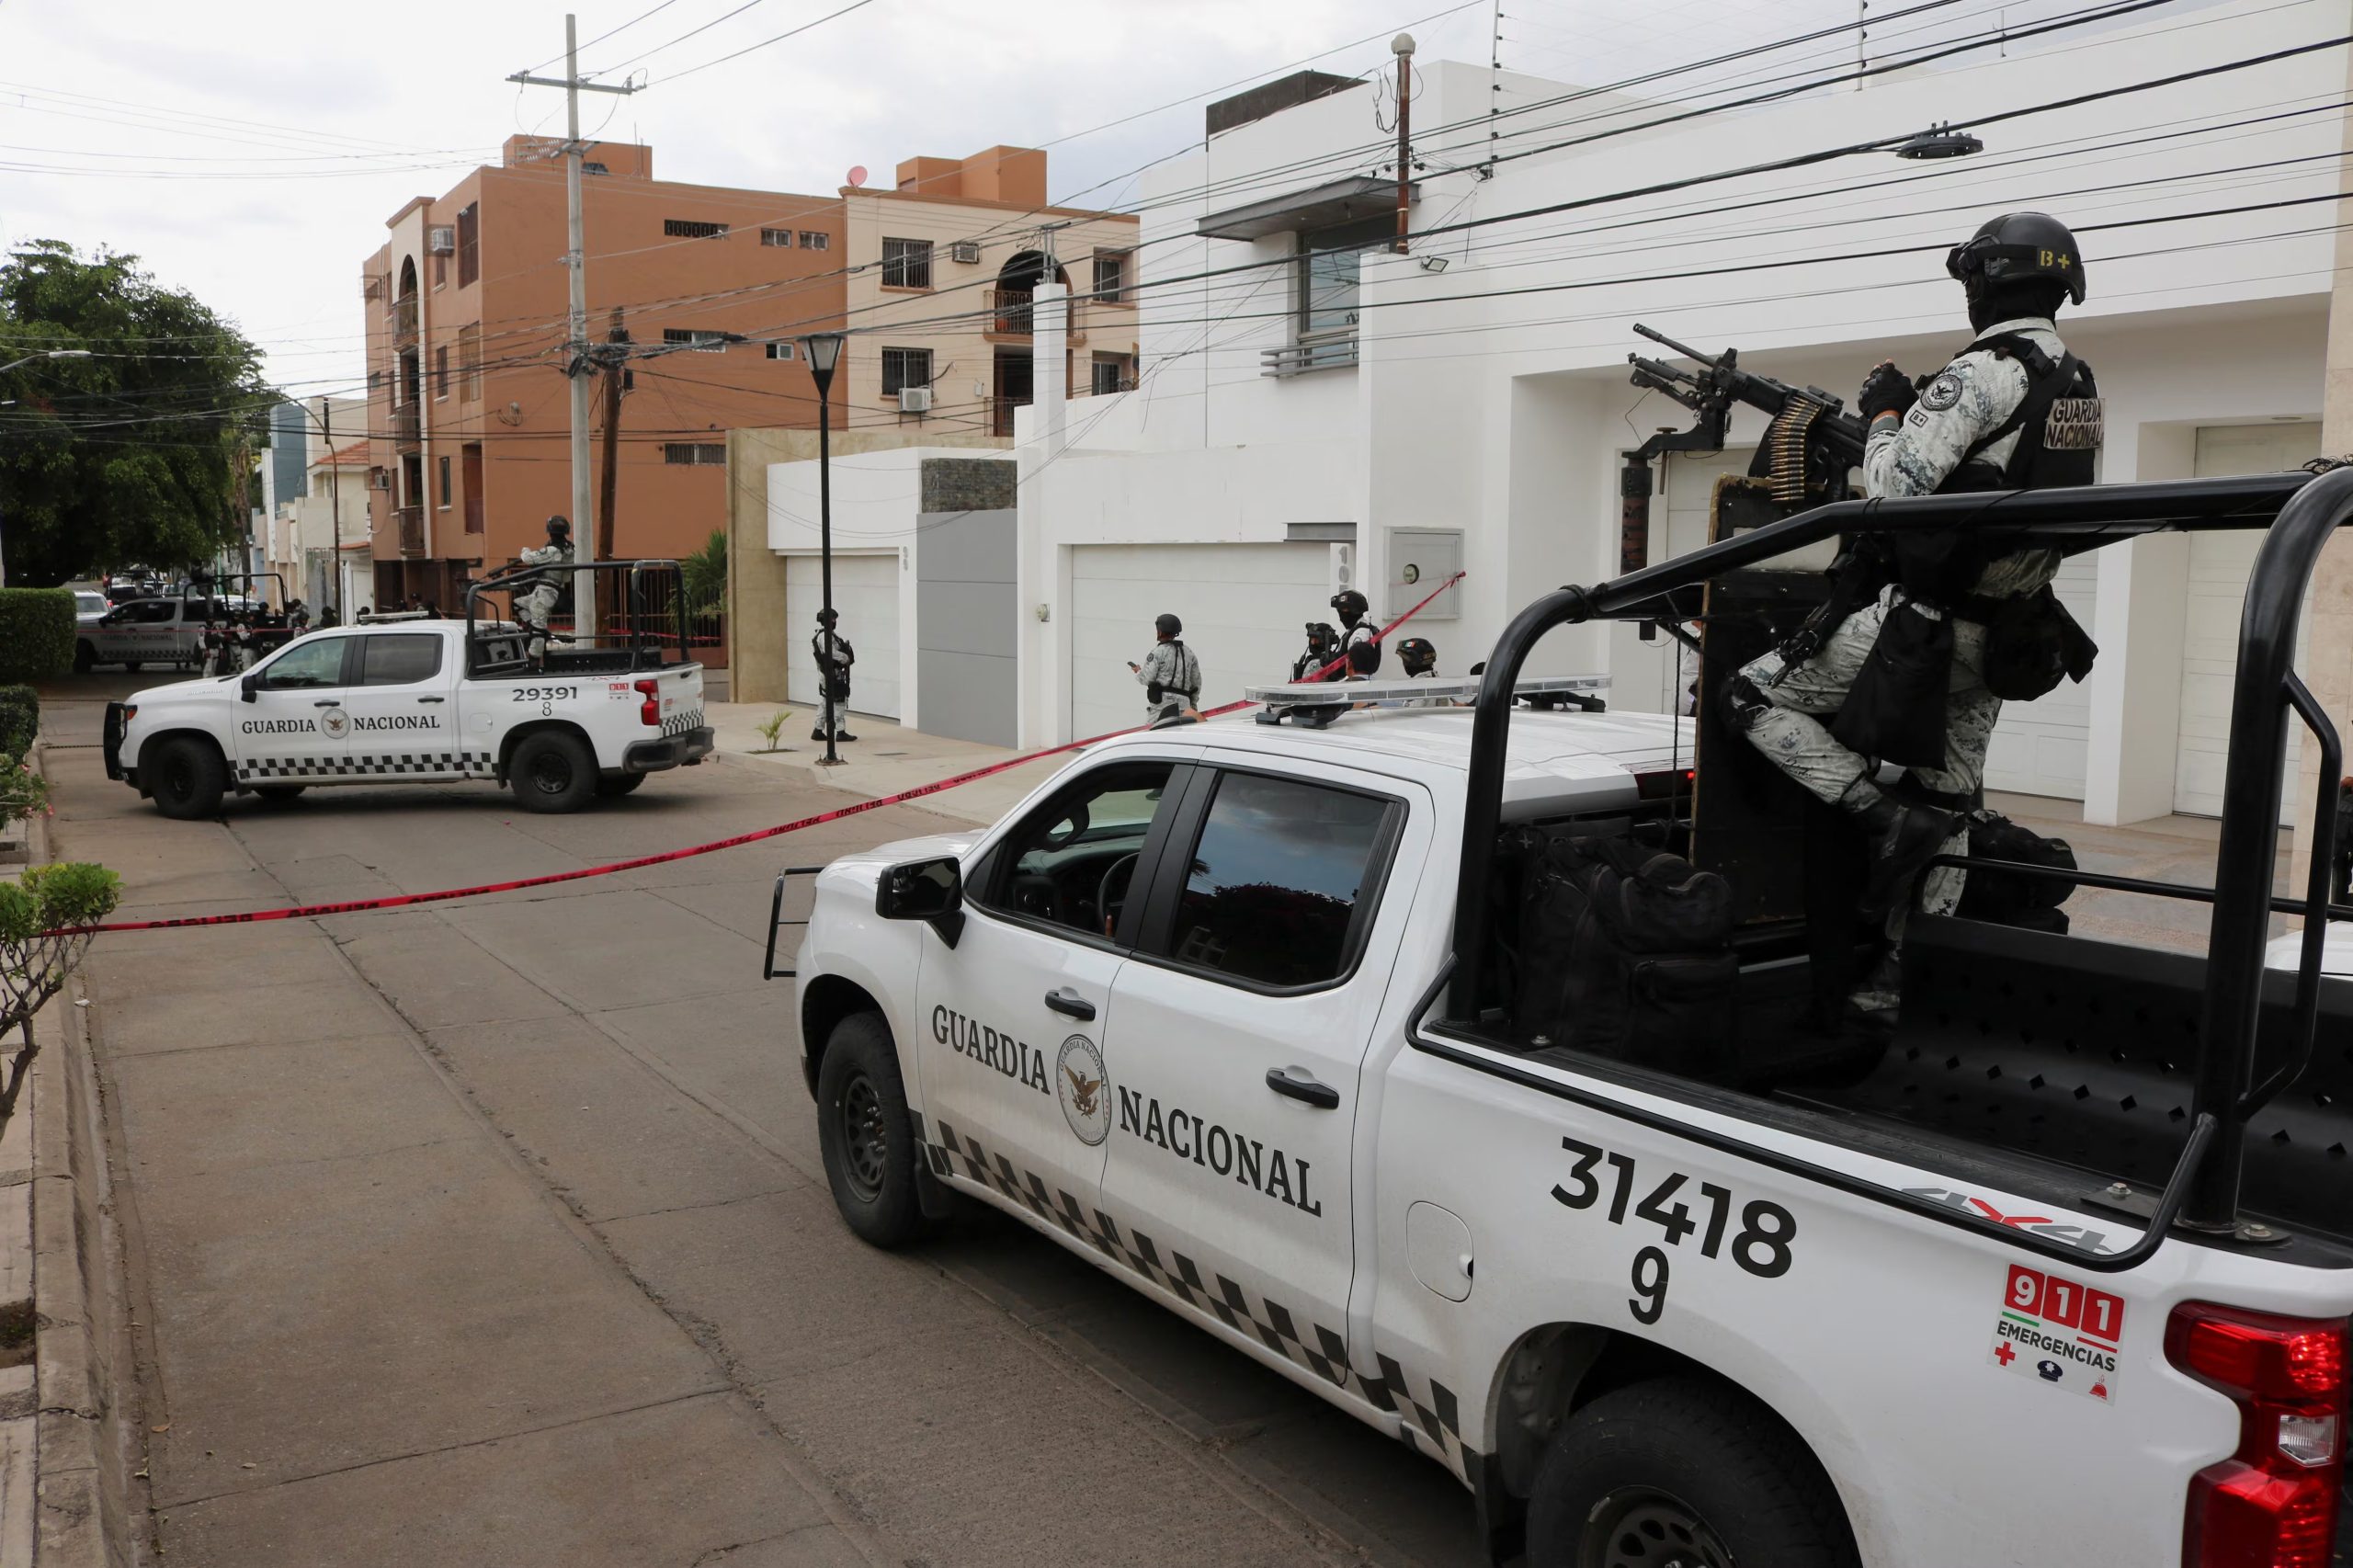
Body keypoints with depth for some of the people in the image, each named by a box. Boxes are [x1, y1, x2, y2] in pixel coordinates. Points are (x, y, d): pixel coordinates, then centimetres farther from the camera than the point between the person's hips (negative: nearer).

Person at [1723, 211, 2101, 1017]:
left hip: (1923, 619, -9)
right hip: (1995, 631, 9)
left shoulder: (1983, 371, -16)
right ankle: (1903, 979, 19)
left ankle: (1887, 817, -9)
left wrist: (1885, 412, -2)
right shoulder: (2079, 387, 11)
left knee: (1751, 696, 0)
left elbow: (1899, 486, -19)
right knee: (1948, 803, 13)